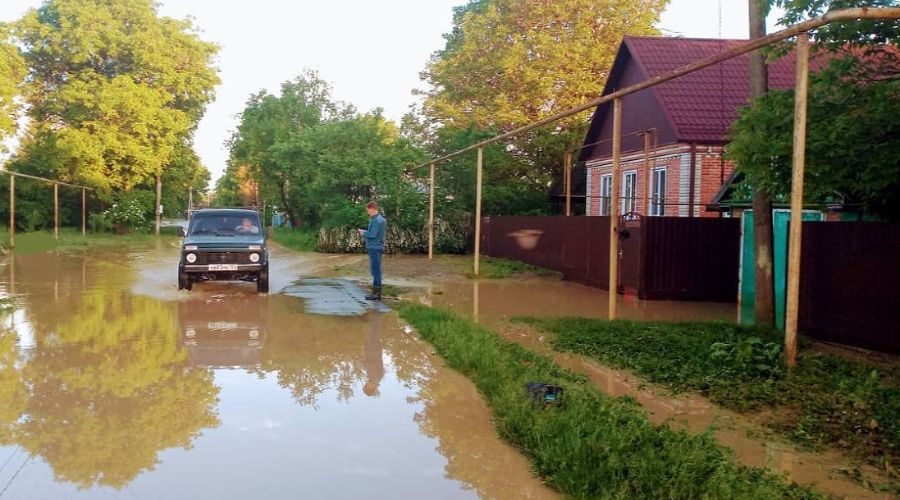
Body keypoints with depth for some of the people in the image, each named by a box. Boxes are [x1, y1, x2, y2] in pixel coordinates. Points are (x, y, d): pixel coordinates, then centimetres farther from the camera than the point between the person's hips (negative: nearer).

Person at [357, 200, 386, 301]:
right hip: (375, 248, 10)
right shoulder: (380, 219, 14)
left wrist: (364, 233, -5)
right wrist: (366, 232, 8)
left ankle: (376, 293, -3)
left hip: (375, 248, -10)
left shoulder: (376, 220, -17)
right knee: (375, 270, 14)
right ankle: (376, 292, 20)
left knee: (375, 270, -6)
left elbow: (372, 235, -22)